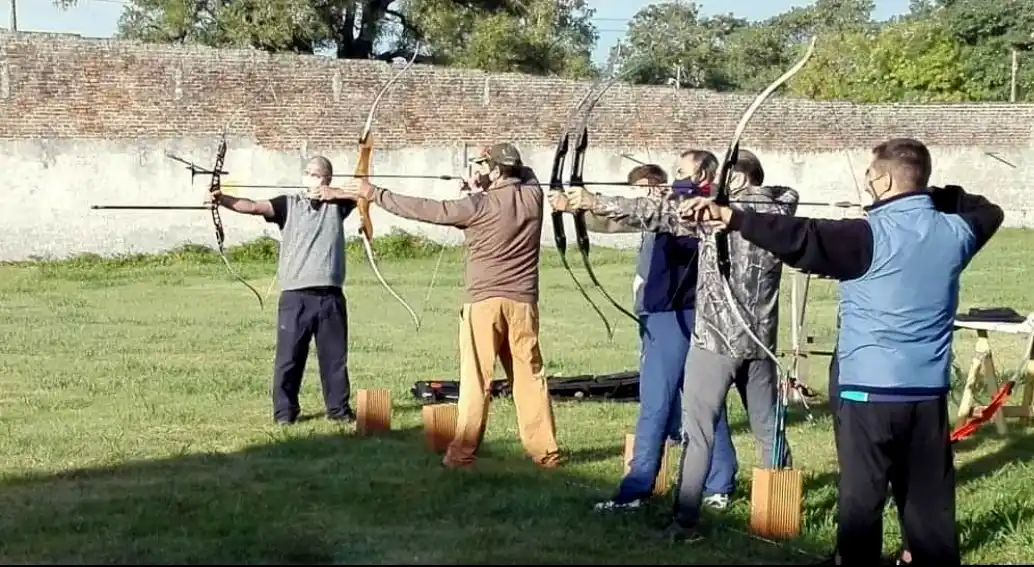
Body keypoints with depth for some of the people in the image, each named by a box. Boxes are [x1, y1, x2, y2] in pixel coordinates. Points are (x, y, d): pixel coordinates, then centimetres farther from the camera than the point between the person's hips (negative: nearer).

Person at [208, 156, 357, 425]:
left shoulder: (336, 203, 11)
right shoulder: (289, 204, 5)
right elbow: (254, 207, -9)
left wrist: (332, 193, -8)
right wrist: (223, 199, -24)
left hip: (330, 296, 1)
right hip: (294, 295, -1)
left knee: (334, 356, 9)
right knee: (288, 357, 0)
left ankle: (339, 408, 20)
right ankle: (285, 410, 10)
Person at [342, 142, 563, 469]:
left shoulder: (480, 206, -11)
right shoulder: (532, 195, 1)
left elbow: (427, 210, -10)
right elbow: (525, 174, 25)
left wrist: (374, 194, -3)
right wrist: (485, 187, 11)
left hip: (484, 301, -4)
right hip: (522, 302, 4)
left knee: (475, 379, -1)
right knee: (530, 375, 9)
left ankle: (462, 453, 0)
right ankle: (545, 451, 11)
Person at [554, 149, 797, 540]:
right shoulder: (776, 213, 6)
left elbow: (653, 212, -11)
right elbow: (788, 194, 29)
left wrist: (592, 202, -9)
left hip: (715, 339, -5)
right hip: (760, 342, 5)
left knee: (697, 430, -4)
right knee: (768, 428, 16)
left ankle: (686, 519, -7)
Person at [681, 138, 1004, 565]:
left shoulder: (872, 236, -15)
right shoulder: (954, 231, 3)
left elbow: (802, 239, -22)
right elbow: (988, 212, 24)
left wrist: (731, 217, -21)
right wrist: (936, 196, 20)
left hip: (871, 390, -5)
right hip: (929, 391, 6)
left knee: (860, 496, 3)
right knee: (929, 496, 13)